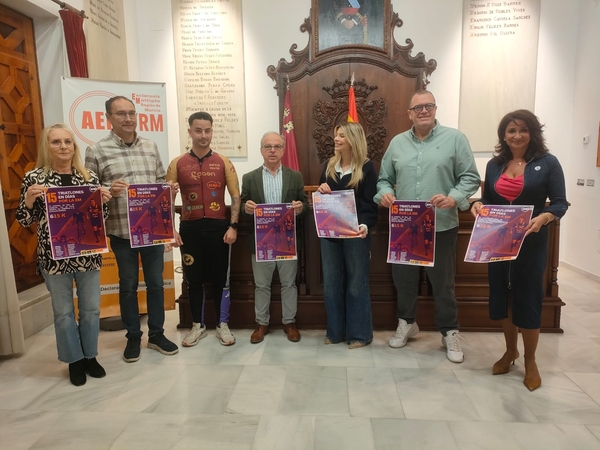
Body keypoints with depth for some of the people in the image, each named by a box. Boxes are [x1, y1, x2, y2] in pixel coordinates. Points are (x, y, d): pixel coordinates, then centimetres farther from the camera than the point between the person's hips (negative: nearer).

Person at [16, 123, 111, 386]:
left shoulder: (90, 177, 2)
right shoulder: (34, 178, -3)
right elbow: (25, 221, 1)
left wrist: (104, 201, -11)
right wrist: (28, 200, -18)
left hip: (88, 254, 2)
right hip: (54, 256, -2)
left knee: (91, 308, 12)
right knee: (63, 312, 10)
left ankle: (90, 356, 32)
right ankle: (74, 360, 29)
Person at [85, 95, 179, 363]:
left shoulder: (151, 147, 8)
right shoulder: (97, 151, -3)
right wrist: (109, 191, -21)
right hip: (121, 231, -3)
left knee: (155, 283, 11)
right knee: (128, 285, 11)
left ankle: (156, 334, 27)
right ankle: (133, 337, 28)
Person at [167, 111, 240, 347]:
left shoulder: (223, 162, 2)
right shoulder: (177, 164, 3)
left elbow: (235, 196, 0)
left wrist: (233, 226, -8)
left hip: (218, 227, -1)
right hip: (189, 228, 1)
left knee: (220, 277, 7)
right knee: (193, 278, 10)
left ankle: (223, 325, 22)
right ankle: (198, 325, 26)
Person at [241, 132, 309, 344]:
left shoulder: (295, 176, 6)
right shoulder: (249, 178, 4)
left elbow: (305, 204, 4)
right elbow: (242, 207, 2)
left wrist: (300, 207, -18)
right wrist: (246, 207, -21)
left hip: (288, 240, 0)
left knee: (288, 283, 10)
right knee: (261, 285, 10)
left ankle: (289, 322, 25)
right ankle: (262, 323, 25)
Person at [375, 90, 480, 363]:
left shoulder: (454, 138, -1)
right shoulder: (397, 143, 9)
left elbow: (470, 177, -3)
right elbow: (384, 178, 11)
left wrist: (454, 198, -21)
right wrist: (385, 193, -11)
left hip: (441, 226, -3)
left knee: (443, 282, 9)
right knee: (403, 278, 15)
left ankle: (450, 332, 28)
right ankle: (406, 323, 36)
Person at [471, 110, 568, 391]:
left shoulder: (547, 163, -5)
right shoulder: (495, 164, 6)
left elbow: (560, 203, -7)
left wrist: (543, 217, -26)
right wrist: (478, 205, -10)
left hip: (531, 243, -3)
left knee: (528, 299, 4)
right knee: (501, 296, 11)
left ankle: (530, 361, 24)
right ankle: (510, 351, 32)